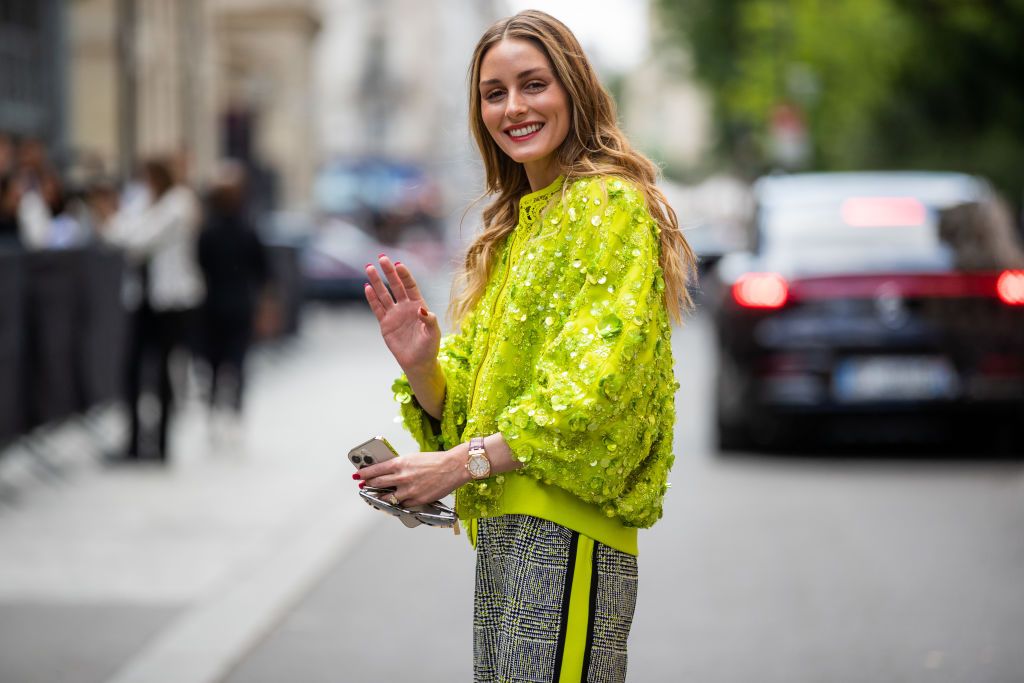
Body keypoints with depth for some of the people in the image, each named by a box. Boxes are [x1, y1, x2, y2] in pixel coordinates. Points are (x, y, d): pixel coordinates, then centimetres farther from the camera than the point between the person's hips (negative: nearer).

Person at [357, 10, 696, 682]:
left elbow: (597, 387, -16)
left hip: (568, 528, -8)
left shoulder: (612, 206, -5)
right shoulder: (515, 225, 20)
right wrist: (422, 366, -4)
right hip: (501, 527, 8)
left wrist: (466, 462, -20)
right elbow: (462, 405, 18)